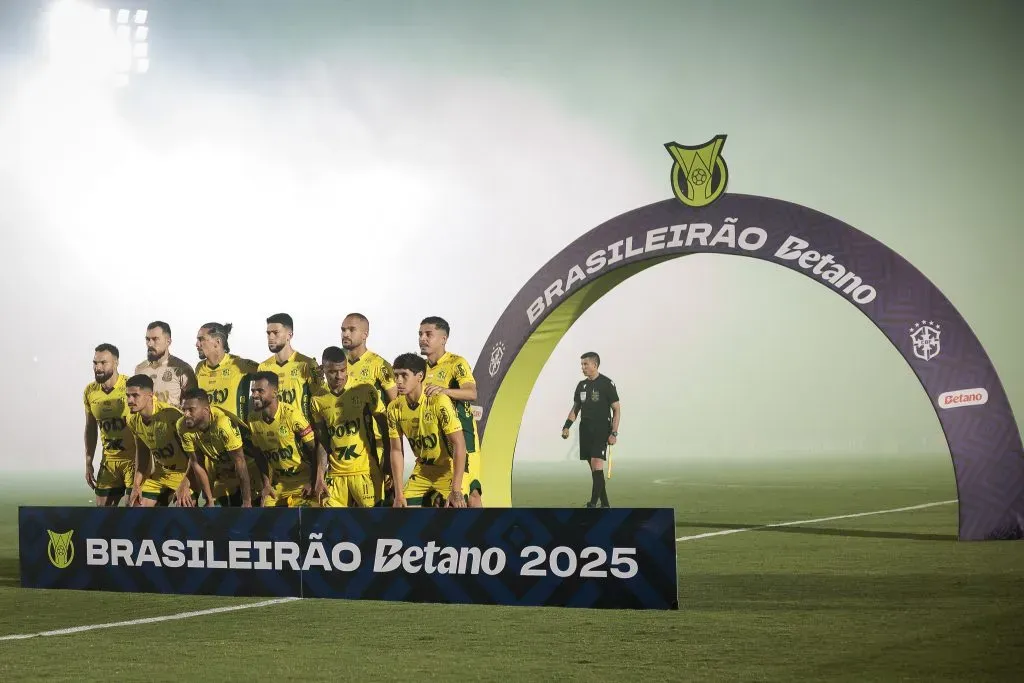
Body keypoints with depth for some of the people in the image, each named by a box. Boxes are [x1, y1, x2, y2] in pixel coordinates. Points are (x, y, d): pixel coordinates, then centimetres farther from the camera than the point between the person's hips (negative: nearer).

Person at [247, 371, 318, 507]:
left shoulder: (292, 415, -21)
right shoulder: (253, 418, -6)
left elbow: (313, 450, -14)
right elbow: (260, 454, 7)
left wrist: (313, 482, -15)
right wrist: (266, 484, 2)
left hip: (302, 483, -4)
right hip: (276, 484, 5)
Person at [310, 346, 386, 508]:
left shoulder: (365, 391, -4)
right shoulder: (319, 401, 5)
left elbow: (385, 428, 1)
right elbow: (322, 442, 10)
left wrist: (389, 464, -2)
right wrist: (319, 475, 3)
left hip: (365, 472, -3)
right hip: (335, 475, 3)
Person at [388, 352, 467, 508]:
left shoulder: (439, 402, -23)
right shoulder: (394, 408, -7)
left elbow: (459, 444, -24)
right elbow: (397, 450, 1)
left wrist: (456, 490, -28)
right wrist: (399, 494, -4)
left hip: (449, 471, -5)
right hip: (422, 471, 5)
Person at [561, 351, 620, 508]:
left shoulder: (606, 383, -5)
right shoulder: (582, 385, 13)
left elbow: (616, 410, -5)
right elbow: (575, 408, 21)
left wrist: (614, 433, -12)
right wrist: (566, 426, 7)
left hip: (601, 430, -6)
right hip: (585, 429, 6)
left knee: (597, 464, -16)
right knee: (594, 468, 6)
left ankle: (593, 503, -19)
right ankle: (605, 504, 13)